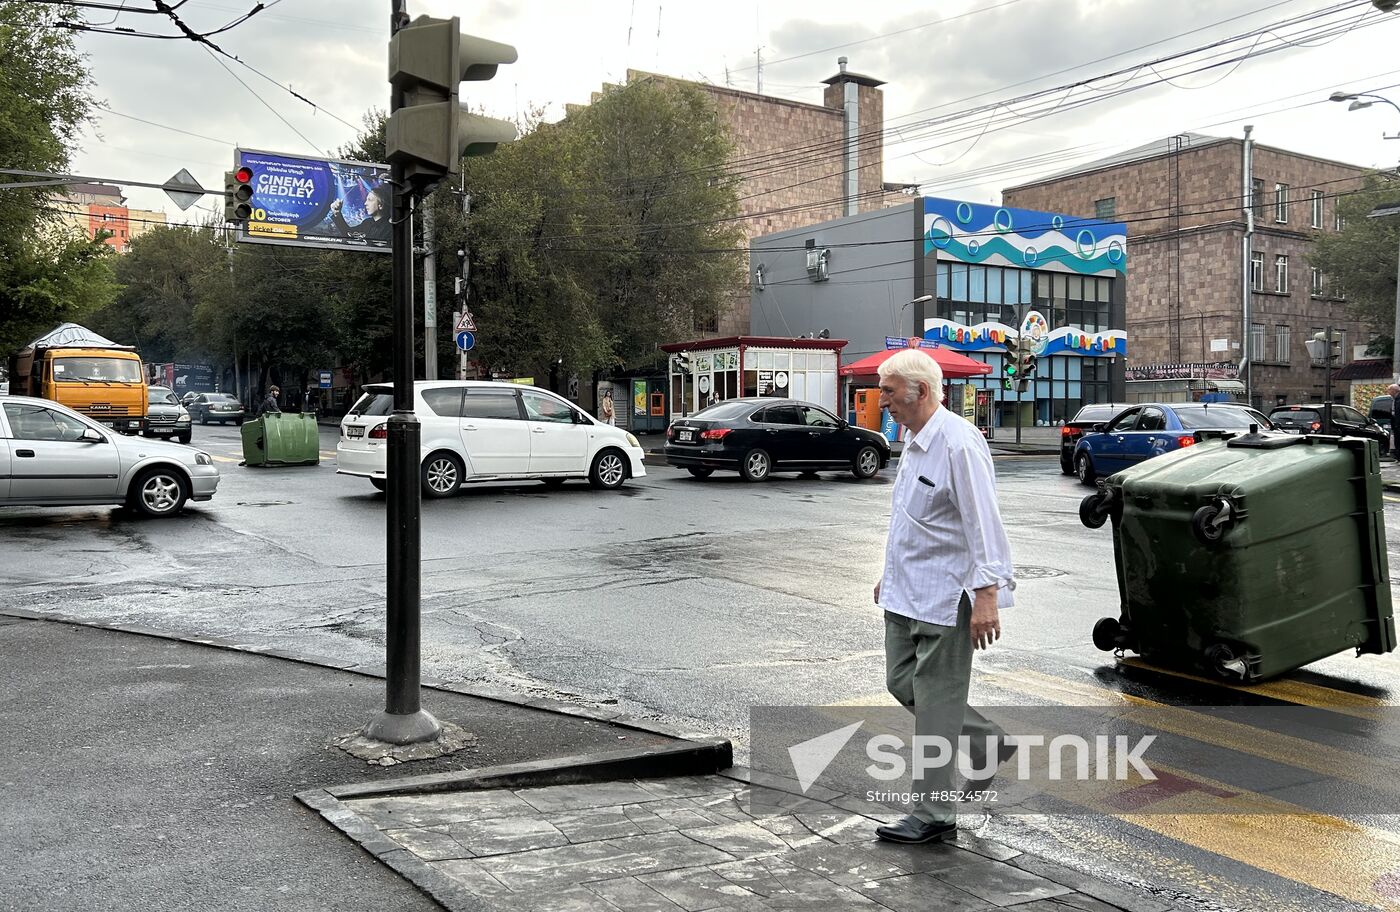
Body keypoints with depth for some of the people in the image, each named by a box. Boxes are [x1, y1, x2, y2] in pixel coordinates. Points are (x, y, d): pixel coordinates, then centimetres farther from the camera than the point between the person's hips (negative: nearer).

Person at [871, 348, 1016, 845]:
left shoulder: (958, 442, -19)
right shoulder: (915, 441, 13)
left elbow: (983, 522, -22)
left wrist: (987, 593, -26)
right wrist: (893, 573, 25)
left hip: (944, 597, -10)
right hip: (905, 594, 10)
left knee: (935, 700, -2)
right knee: (903, 683, 15)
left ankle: (932, 816, 10)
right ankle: (988, 744, 32)